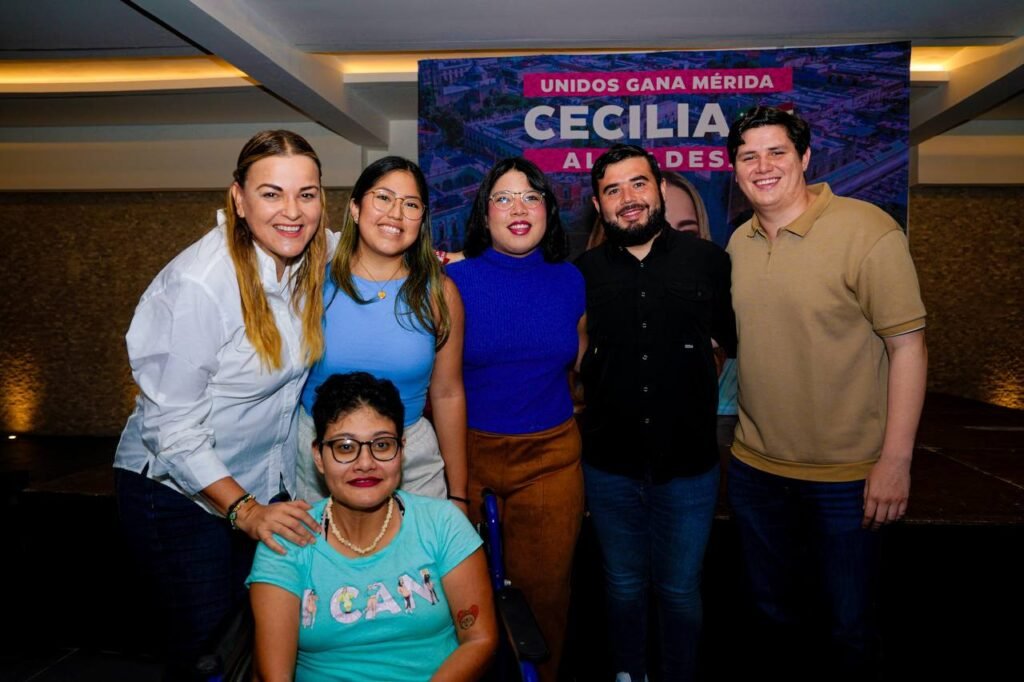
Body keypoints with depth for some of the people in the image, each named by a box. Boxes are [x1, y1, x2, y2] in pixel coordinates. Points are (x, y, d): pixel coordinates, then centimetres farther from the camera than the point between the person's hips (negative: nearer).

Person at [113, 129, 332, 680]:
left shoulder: (307, 264, -6)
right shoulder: (197, 285, -25)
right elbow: (172, 429, -21)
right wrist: (243, 509, -24)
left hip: (266, 486, 6)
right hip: (178, 492, -5)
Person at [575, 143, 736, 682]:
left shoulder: (708, 260, -5)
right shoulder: (583, 272, -1)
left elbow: (738, 339, 4)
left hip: (689, 463, -1)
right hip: (610, 465, 1)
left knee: (681, 592, 16)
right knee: (623, 587, 20)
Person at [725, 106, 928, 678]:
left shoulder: (868, 231, -14)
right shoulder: (739, 242, 3)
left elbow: (908, 345, -14)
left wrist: (895, 460, -16)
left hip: (845, 476, -5)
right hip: (754, 465, 5)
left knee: (849, 626, 12)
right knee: (772, 609, 22)